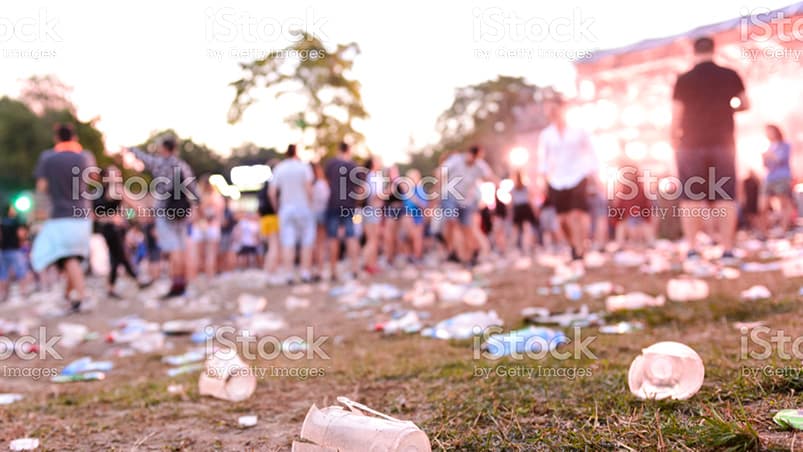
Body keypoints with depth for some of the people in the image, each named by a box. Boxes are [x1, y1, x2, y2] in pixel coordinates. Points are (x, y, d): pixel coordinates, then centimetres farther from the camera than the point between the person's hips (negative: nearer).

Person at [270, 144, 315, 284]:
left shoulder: (278, 169, 5)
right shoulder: (304, 167, -3)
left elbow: (272, 192, 0)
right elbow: (308, 188, -12)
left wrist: (277, 206, 12)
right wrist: (310, 204, -1)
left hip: (285, 208, 2)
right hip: (303, 207, -2)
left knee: (287, 242, 1)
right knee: (307, 242, 5)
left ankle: (289, 275, -1)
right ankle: (305, 274, 3)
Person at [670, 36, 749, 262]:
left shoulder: (683, 80, -5)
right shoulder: (730, 76, 1)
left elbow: (676, 119, -6)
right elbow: (745, 105, 13)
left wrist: (674, 143, 8)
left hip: (692, 146, -1)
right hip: (722, 144, 1)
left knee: (690, 197, 3)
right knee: (725, 197, 3)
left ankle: (692, 249, -1)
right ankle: (727, 250, 1)